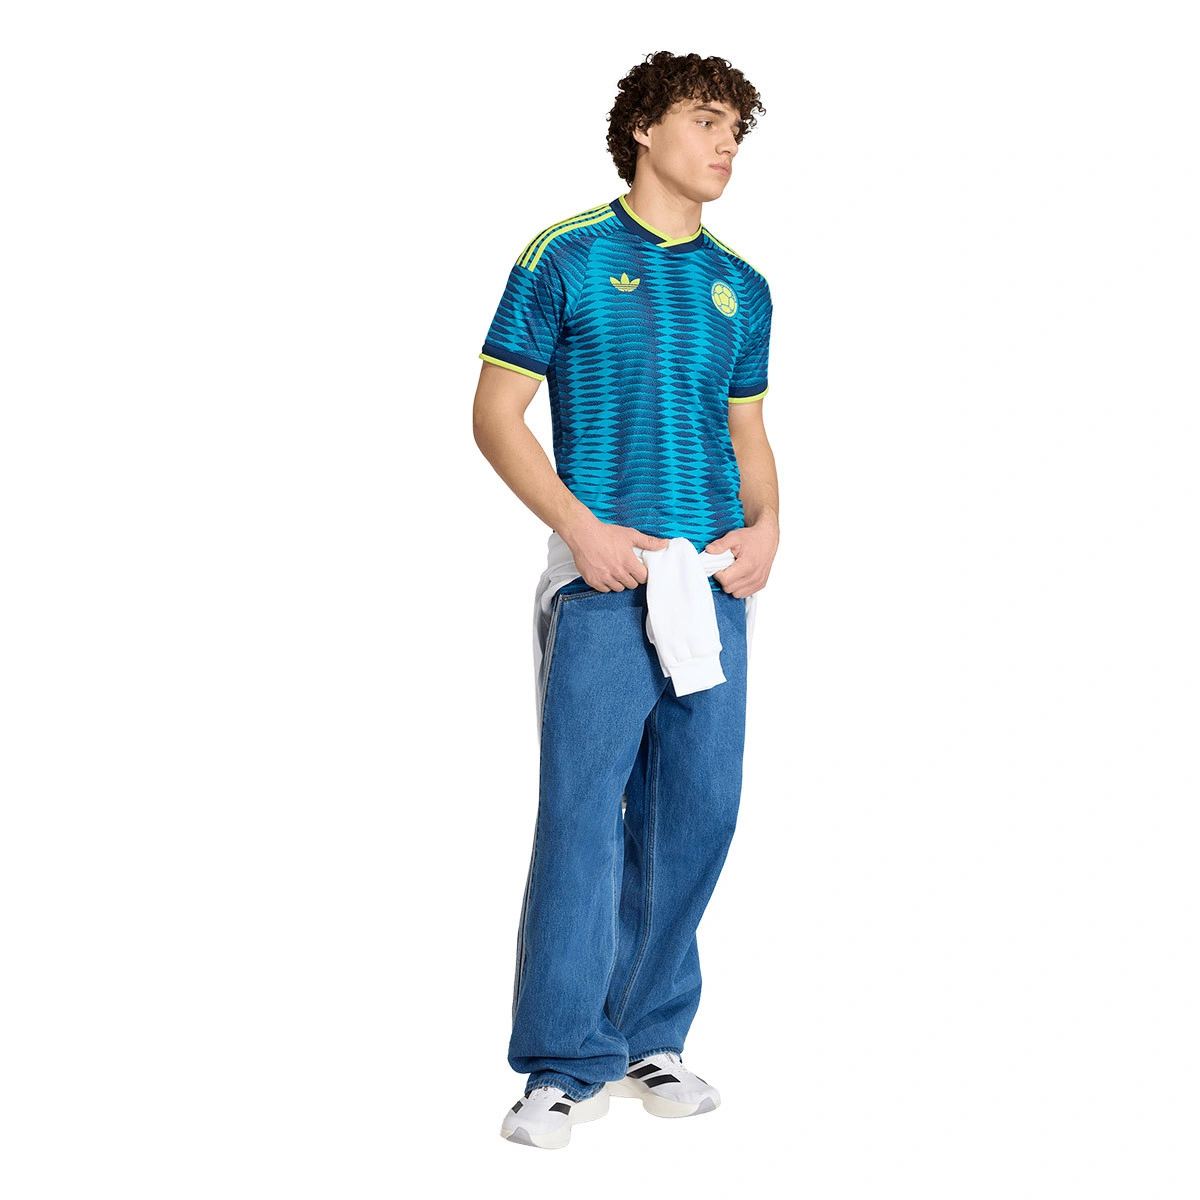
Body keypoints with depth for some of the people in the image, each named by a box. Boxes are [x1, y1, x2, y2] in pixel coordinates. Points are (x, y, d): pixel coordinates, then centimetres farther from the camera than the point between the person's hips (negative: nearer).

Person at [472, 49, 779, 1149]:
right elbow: (497, 413, -1)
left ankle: (652, 1040, 18)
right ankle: (571, 1062, -1)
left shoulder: (741, 285, 16)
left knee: (697, 812, 5)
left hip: (715, 576, 5)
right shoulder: (568, 258, 1)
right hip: (607, 575, -5)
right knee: (582, 807, -8)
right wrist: (582, 527, -12)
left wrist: (767, 524, 2)